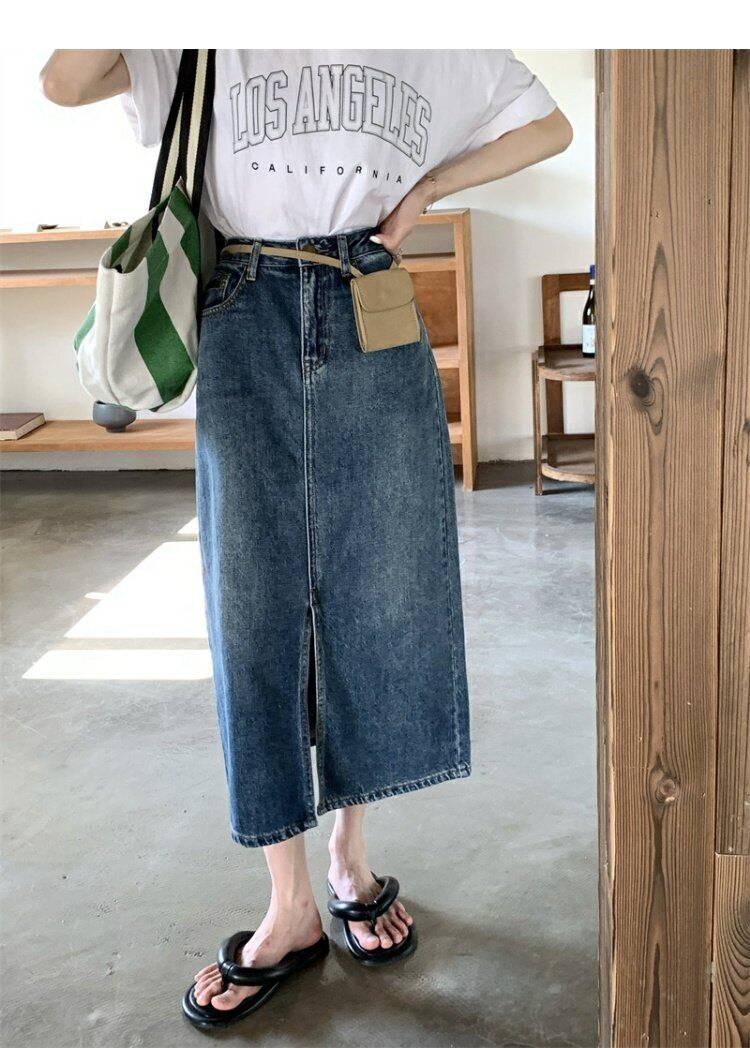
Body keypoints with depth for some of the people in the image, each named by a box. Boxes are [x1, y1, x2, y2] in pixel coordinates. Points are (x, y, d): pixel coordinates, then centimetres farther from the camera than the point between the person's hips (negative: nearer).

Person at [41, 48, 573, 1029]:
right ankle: (291, 907, 7)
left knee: (375, 597, 3)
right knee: (254, 604, -3)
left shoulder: (432, 47, 14)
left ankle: (352, 855, 21)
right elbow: (64, 83, 1)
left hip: (376, 331, 1)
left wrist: (426, 188, 4)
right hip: (247, 327, 0)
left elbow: (548, 127, 17)